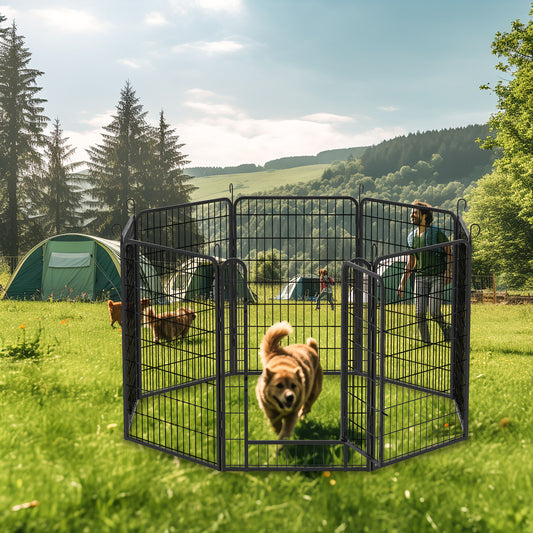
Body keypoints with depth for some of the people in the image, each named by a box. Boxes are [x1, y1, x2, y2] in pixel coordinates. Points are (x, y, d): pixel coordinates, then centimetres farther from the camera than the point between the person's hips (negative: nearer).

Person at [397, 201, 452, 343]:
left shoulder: (436, 232, -5)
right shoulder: (411, 237, 12)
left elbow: (449, 251, 1)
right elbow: (411, 262, 18)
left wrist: (448, 271, -13)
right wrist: (402, 283, 13)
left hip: (437, 277, -5)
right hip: (420, 278, 5)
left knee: (435, 312, -11)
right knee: (420, 312, -5)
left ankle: (447, 331, 17)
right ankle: (425, 341, 6)